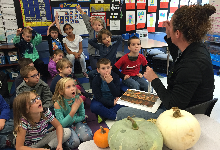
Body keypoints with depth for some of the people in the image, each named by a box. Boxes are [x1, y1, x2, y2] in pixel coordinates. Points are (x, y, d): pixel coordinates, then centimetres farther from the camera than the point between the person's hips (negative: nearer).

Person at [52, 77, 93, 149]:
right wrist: (73, 111, -35)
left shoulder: (78, 99, -12)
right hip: (65, 126, -2)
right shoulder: (57, 104, -21)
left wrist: (71, 120, -18)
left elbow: (82, 117, -2)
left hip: (76, 123, 3)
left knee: (87, 137, -23)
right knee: (75, 142, -25)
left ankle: (75, 132, 5)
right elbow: (62, 124, -24)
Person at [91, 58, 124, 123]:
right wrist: (112, 103, -23)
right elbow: (99, 98, -17)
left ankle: (103, 115, -24)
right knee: (94, 107, -34)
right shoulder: (96, 80, -17)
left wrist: (110, 83, -33)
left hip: (113, 100, 2)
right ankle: (116, 117, -24)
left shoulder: (115, 77, -14)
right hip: (101, 101, -2)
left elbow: (116, 95, -20)